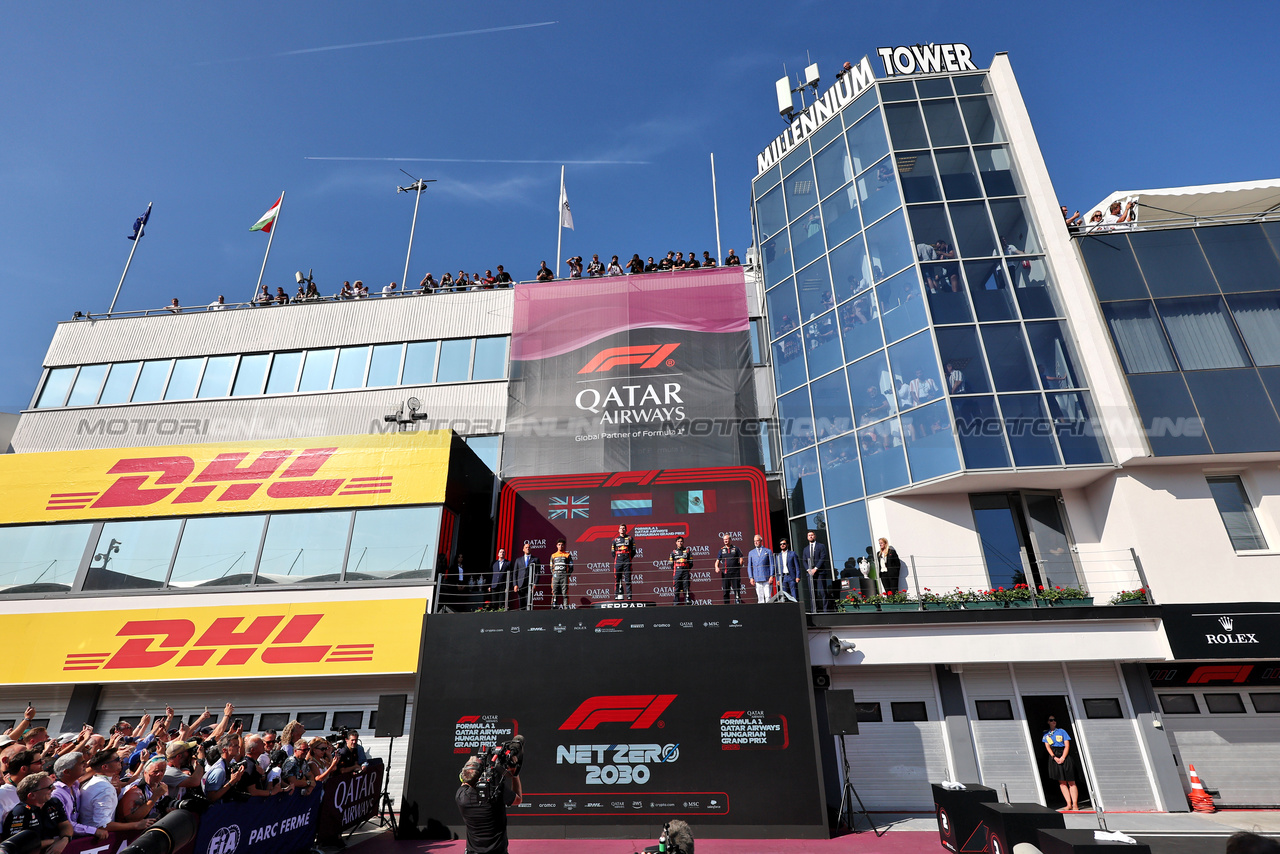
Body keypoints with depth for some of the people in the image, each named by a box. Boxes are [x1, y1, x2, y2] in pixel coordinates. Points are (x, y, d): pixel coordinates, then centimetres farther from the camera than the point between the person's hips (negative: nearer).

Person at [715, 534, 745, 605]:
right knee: (725, 591, 4)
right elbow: (717, 560, 9)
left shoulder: (736, 548, 7)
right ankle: (726, 604, 10)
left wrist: (739, 566, -6)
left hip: (735, 573, -2)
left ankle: (738, 602, 2)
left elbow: (741, 558, 6)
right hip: (725, 573, 2)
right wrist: (717, 567, -8)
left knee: (736, 590, -2)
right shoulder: (722, 550, 12)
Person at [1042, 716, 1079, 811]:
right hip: (1054, 757, 2)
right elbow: (1047, 746, 5)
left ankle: (1075, 804, -3)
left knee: (1071, 782, -4)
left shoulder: (1062, 731, 8)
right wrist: (1054, 757, -10)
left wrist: (1062, 758, -10)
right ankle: (1069, 804, 3)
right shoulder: (1046, 734, 12)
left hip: (1065, 756, -1)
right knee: (1061, 782, 1)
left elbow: (1067, 746, 1)